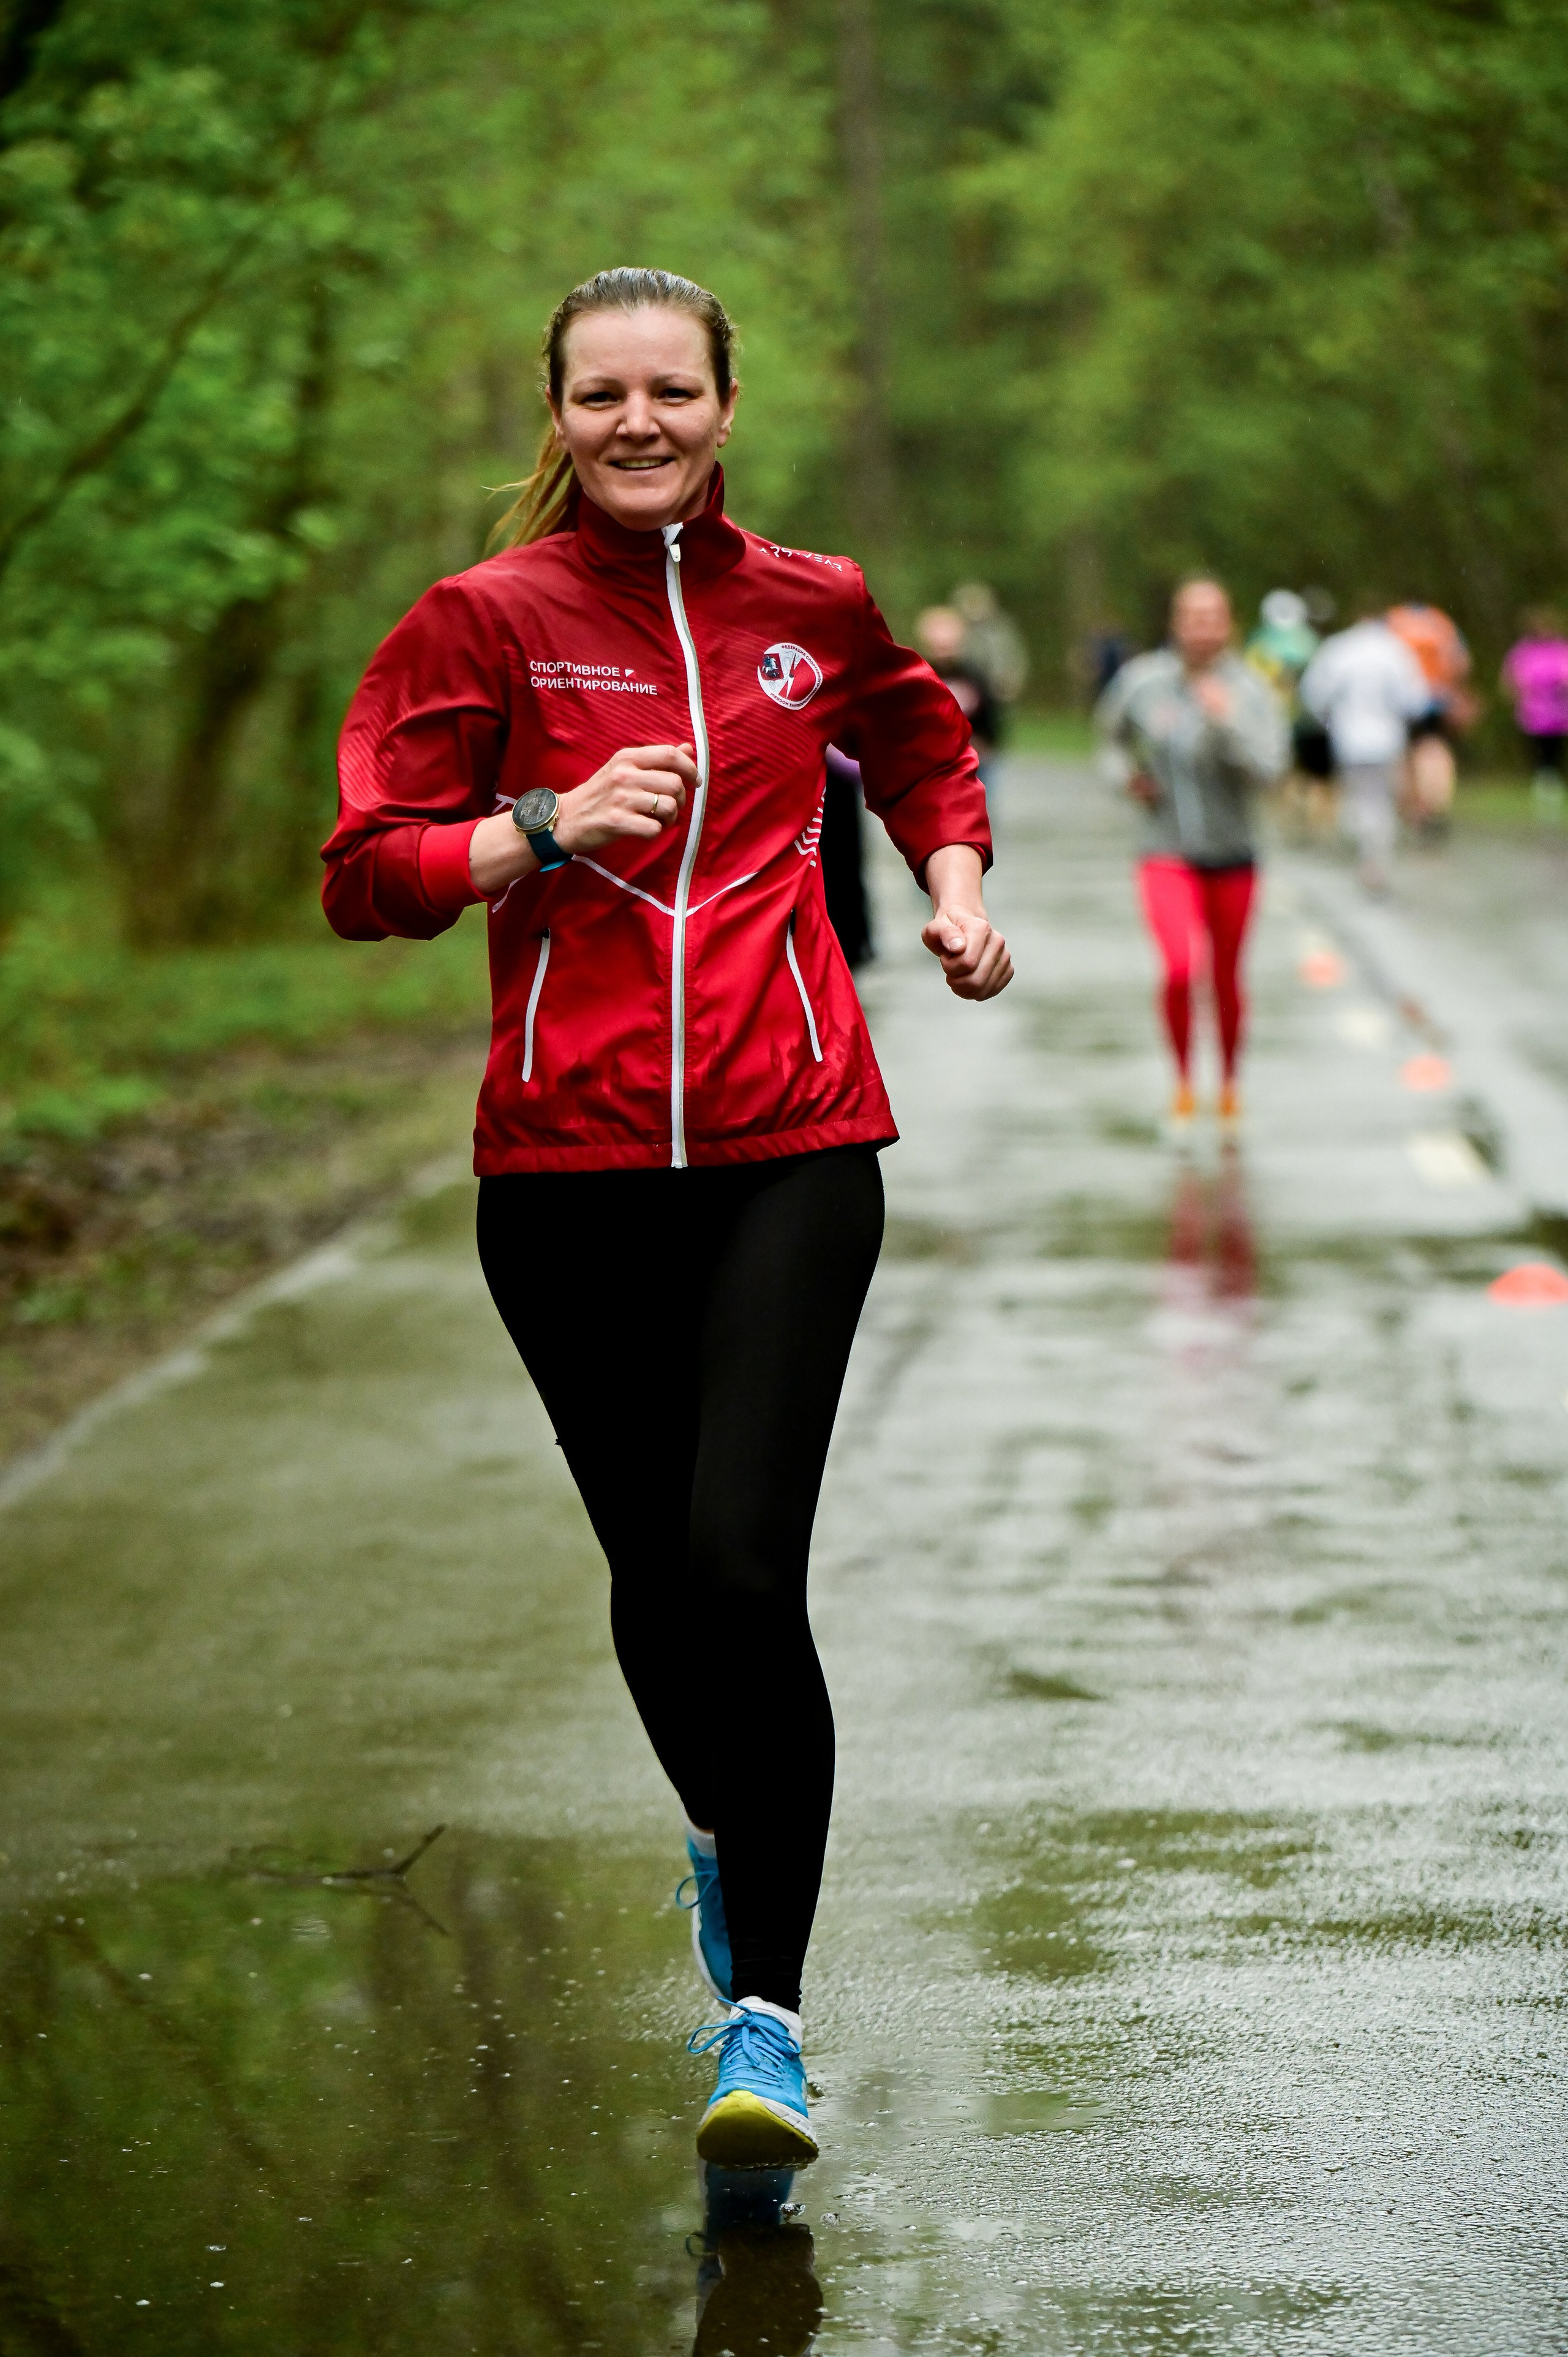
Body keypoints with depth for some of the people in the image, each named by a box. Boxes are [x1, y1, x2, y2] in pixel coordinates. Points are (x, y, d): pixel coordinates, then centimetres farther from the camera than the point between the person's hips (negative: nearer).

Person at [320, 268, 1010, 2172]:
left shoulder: (814, 607, 9)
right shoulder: (489, 619, 2)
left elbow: (921, 751, 31)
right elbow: (362, 875, -3)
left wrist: (955, 885, 14)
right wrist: (547, 828, -17)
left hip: (792, 1152, 0)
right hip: (566, 1160, 0)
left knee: (742, 1566, -15)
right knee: (653, 1573, 9)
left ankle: (763, 2018, -8)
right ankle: (722, 1833, 43)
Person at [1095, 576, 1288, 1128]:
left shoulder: (1249, 692, -10)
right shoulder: (1142, 682, -5)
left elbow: (1267, 768, -22)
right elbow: (1111, 726, 18)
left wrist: (1226, 722, -34)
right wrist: (1126, 772, 1)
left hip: (1231, 857, 1)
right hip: (1167, 853, -1)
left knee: (1227, 980, 13)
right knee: (1182, 968, -21)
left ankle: (1229, 1084, 37)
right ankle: (1183, 1080, 0)